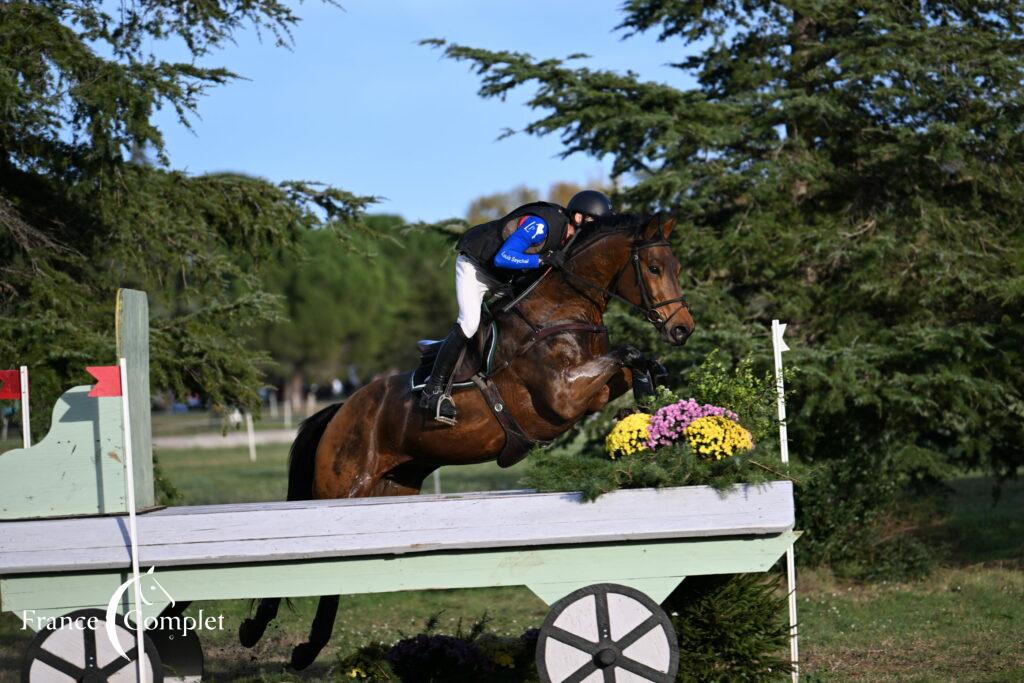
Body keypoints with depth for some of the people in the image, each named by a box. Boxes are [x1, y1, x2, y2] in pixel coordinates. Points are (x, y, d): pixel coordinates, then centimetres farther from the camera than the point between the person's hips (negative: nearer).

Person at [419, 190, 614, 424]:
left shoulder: (565, 231, -4)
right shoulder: (540, 225, -32)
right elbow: (503, 258, -37)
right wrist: (542, 260, -42)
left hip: (503, 278, 9)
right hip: (474, 266, -9)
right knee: (469, 323, -24)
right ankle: (434, 391, -20)